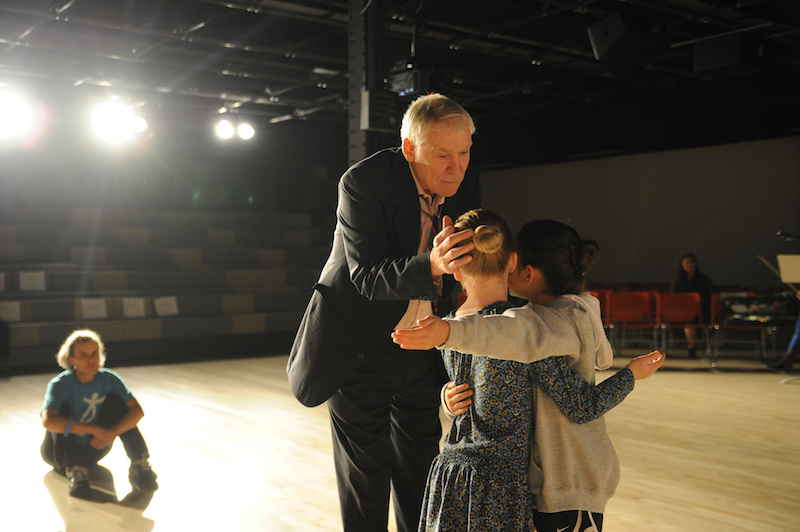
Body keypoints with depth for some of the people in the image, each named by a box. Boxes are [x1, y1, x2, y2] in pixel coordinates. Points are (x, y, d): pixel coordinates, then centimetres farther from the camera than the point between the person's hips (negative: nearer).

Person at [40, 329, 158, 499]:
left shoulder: (109, 379, -12)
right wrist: (95, 429, -43)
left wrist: (113, 432, -37)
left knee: (115, 399, -16)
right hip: (62, 451, -3)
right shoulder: (60, 384, -21)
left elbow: (138, 411, -20)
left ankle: (139, 467, -21)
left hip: (95, 447, 3)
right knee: (63, 407, -26)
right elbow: (48, 421, -39)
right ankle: (75, 472, -35)